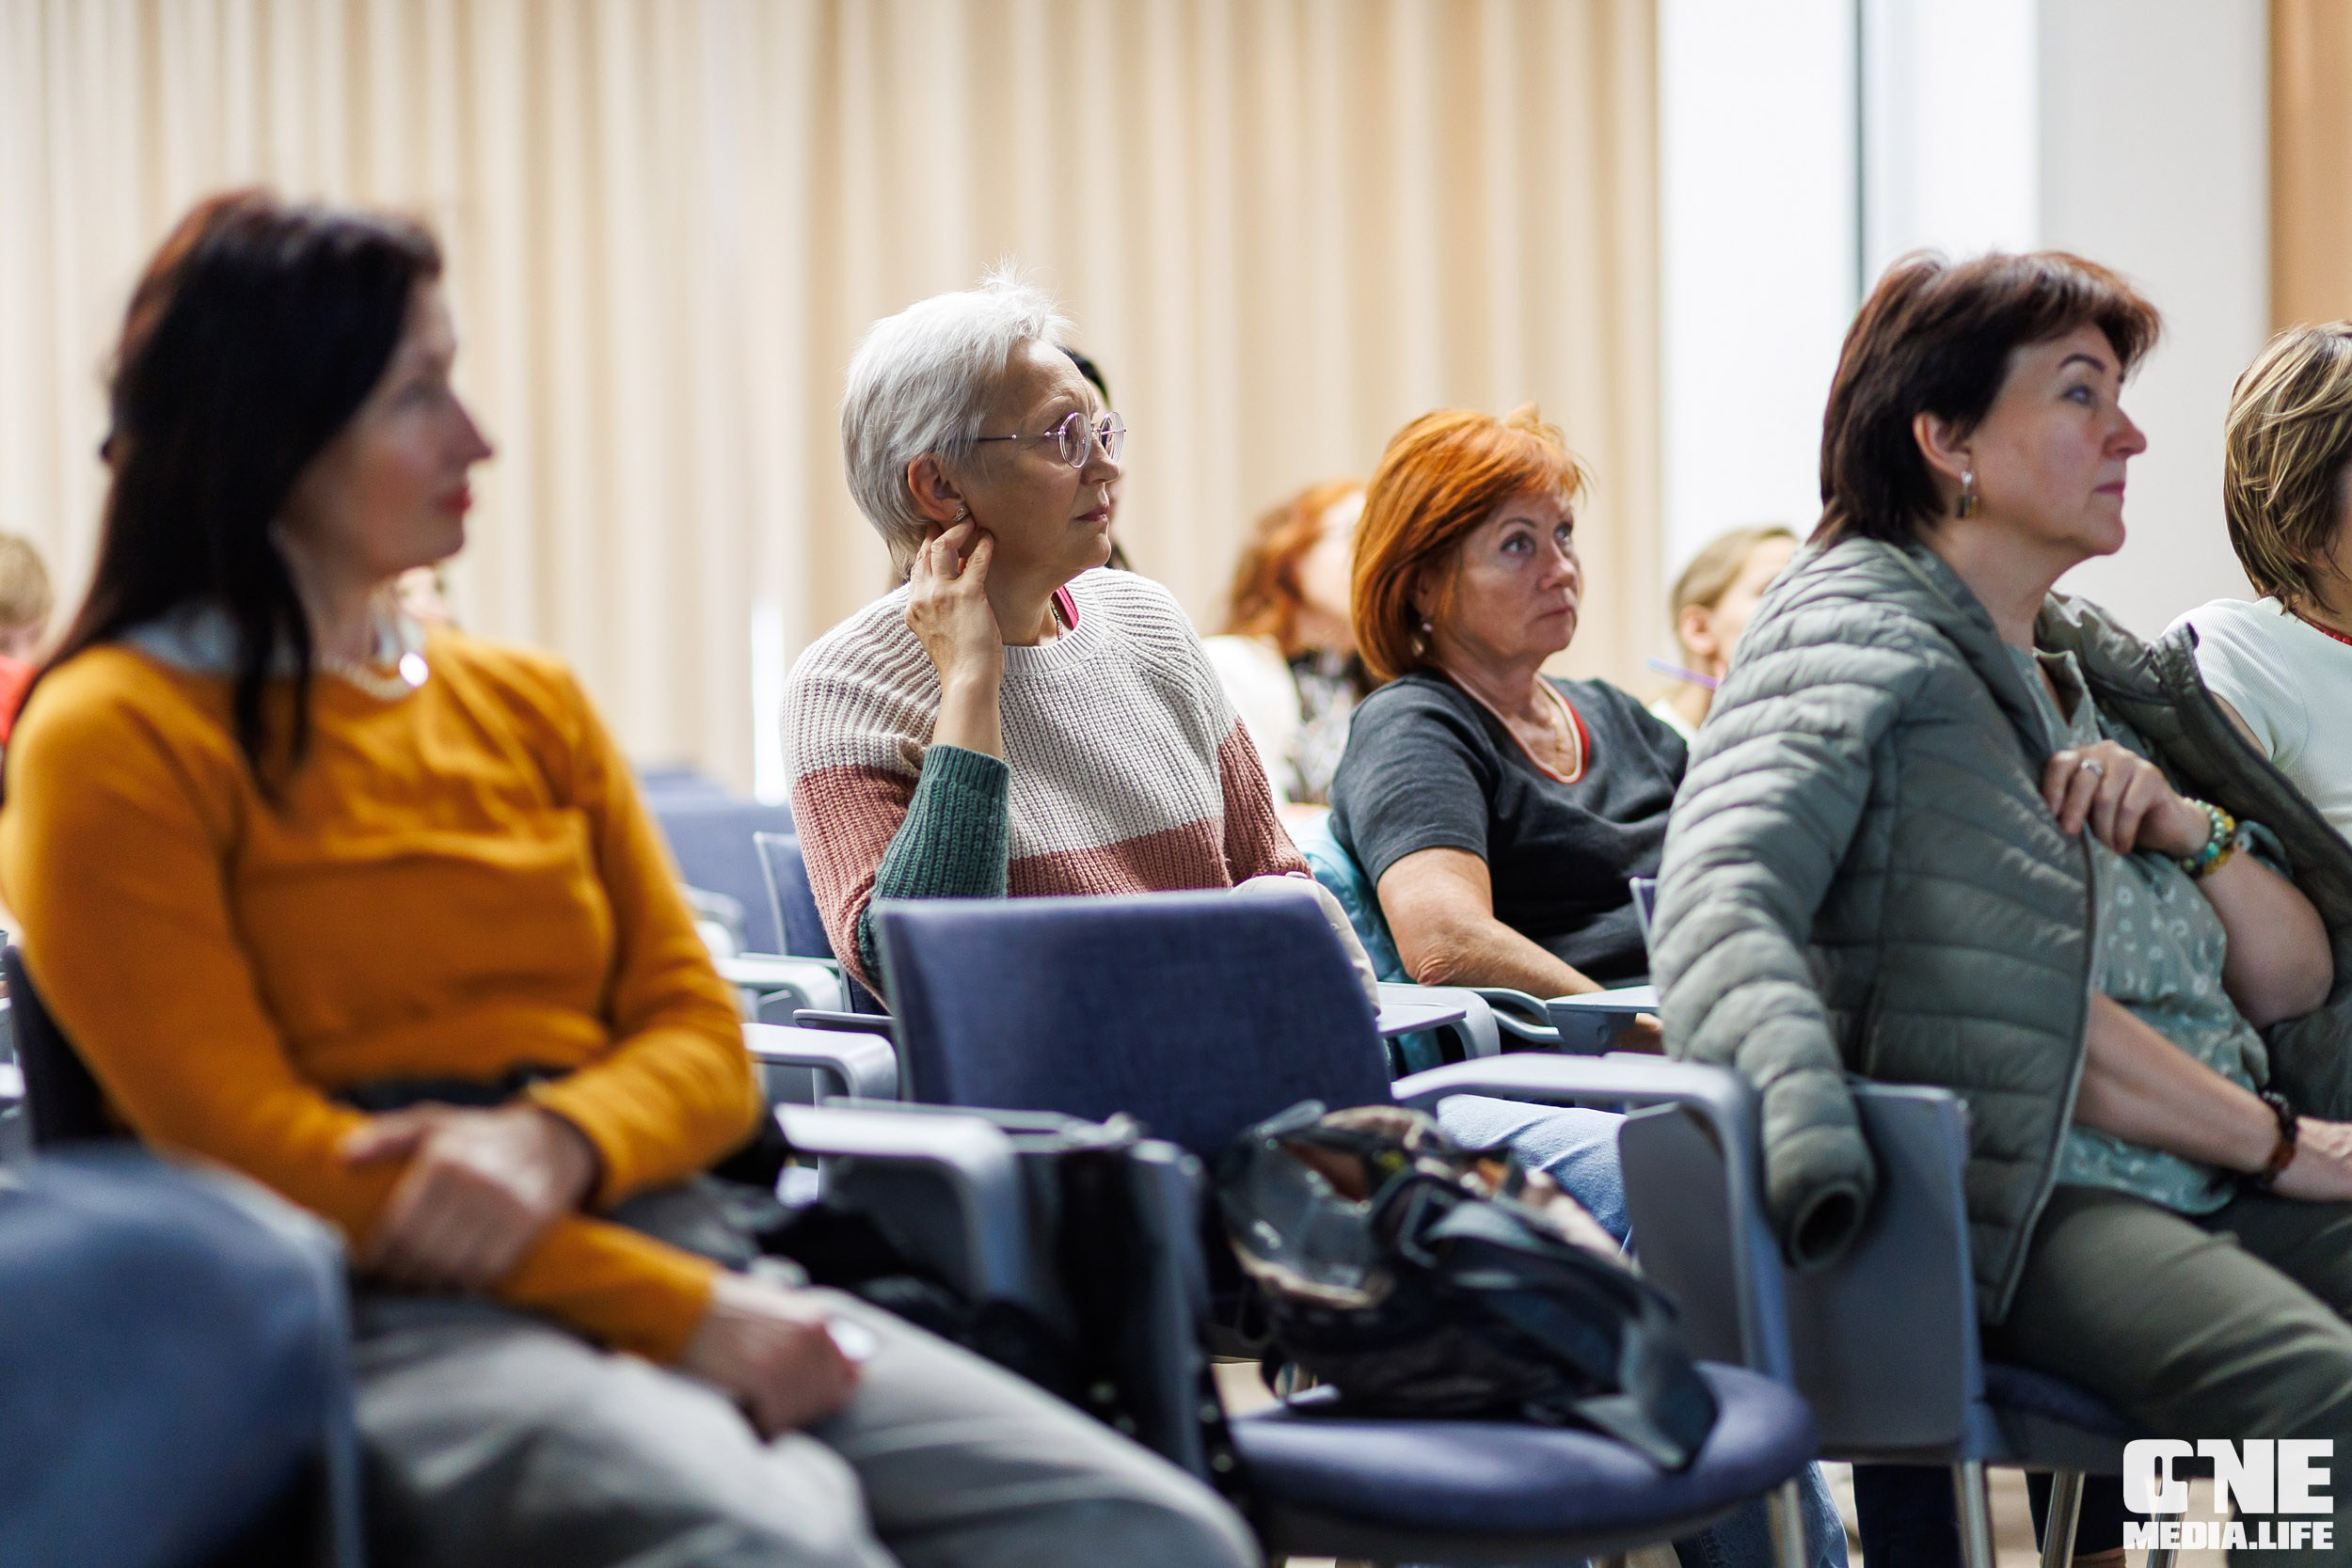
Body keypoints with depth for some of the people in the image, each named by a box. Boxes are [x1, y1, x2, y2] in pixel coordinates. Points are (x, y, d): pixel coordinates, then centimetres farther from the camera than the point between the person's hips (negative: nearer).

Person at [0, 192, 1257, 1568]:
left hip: (661, 1256, 6)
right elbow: (240, 1136, -7)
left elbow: (704, 1044, 15)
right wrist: (680, 1313, -14)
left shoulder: (530, 706, 21)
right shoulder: (112, 743, 2)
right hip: (392, 1318, -6)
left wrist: (556, 1143, -11)